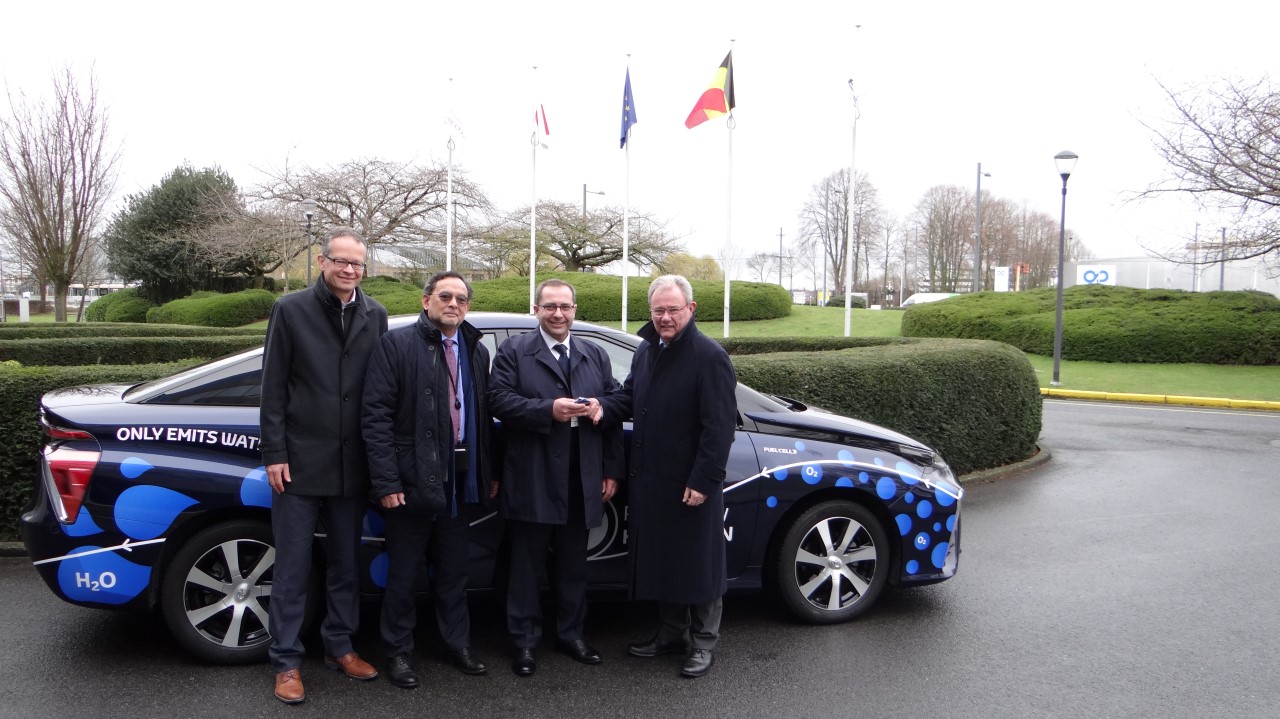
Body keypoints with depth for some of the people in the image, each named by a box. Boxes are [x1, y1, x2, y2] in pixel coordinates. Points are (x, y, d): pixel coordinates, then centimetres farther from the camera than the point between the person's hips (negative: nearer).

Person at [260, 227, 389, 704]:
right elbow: (273, 389, -3)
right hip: (300, 462, -3)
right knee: (292, 567, 5)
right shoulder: (290, 310, -2)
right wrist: (275, 454, -7)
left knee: (345, 564, 14)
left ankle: (339, 647, 29)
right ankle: (286, 662, 17)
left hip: (352, 465, 3)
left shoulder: (375, 316, 4)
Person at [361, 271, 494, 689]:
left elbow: (483, 415, 11)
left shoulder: (477, 351, 10)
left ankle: (457, 643, 32)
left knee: (454, 569, 16)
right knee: (403, 572, 9)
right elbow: (376, 414, -11)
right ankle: (398, 652, 25)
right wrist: (386, 481, -16)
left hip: (459, 481, 5)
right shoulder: (397, 344, -6)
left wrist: (488, 473, 6)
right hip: (411, 481, -4)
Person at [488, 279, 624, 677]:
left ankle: (570, 633, 30)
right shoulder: (514, 351, 1)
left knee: (574, 564, 14)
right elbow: (500, 401, -11)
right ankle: (525, 642, 20)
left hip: (582, 482, 4)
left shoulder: (596, 355, 12)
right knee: (526, 565, 7)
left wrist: (612, 470, 4)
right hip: (531, 482, -3)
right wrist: (549, 410, -22)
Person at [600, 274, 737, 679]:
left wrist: (703, 481, -19)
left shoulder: (709, 357, -13)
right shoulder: (646, 351, 11)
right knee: (660, 559, 17)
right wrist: (603, 407, -5)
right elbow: (629, 398, 18)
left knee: (697, 564, 6)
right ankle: (671, 633, 33)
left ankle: (703, 644, 21)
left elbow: (720, 426, -16)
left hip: (691, 484, -7)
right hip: (650, 479, 8)